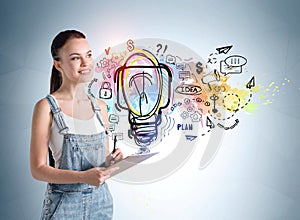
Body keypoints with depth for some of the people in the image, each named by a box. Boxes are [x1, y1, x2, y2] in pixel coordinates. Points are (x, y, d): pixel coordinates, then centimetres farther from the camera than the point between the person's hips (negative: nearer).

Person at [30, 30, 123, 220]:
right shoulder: (47, 107, -11)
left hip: (100, 200, 5)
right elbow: (38, 169, -12)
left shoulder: (100, 107, 4)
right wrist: (83, 177, -23)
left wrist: (112, 161, -8)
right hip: (64, 203, -4)